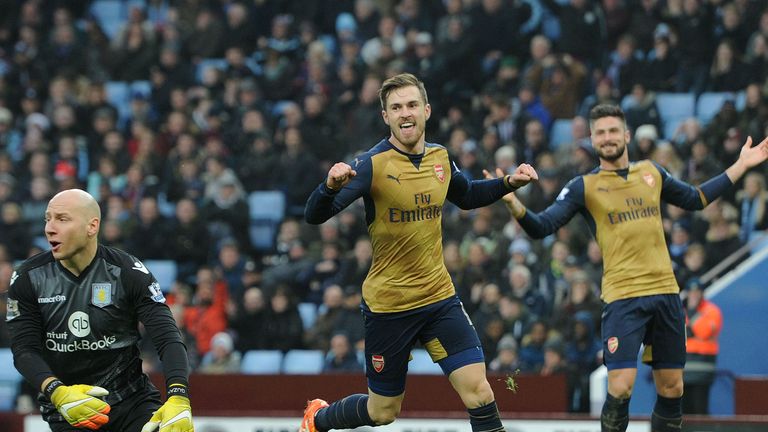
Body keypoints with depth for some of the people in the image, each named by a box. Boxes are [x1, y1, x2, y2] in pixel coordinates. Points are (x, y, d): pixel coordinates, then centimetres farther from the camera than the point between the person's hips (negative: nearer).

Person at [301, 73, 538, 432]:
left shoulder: (441, 159, 2)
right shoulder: (372, 164, -15)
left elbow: (467, 196, 25)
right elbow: (315, 215, -21)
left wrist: (509, 183, 10)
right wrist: (331, 186, -41)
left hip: (439, 298, 4)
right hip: (387, 305, -4)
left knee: (479, 393, -10)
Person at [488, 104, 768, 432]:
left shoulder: (652, 173, 12)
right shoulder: (584, 186, 1)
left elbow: (695, 199, 27)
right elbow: (542, 227, -5)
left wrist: (740, 166, 25)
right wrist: (512, 202, -24)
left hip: (665, 293, 4)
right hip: (623, 297, -4)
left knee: (672, 389, 7)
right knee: (620, 388, -15)